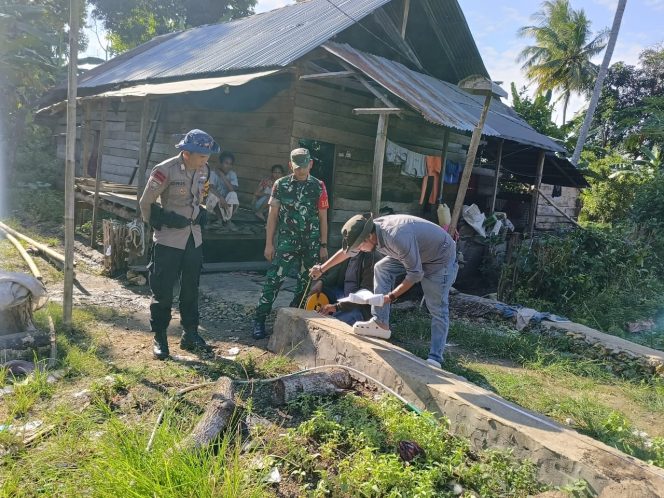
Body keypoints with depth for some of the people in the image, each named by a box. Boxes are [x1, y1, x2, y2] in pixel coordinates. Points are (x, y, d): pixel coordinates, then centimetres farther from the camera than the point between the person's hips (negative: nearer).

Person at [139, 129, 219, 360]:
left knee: (191, 289, 14)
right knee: (163, 291, 3)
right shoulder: (165, 170, -17)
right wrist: (157, 223, 1)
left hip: (194, 239, 6)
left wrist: (198, 217, 11)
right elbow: (146, 202, -7)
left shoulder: (204, 170, 2)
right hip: (169, 239, -6)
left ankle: (190, 334, 26)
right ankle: (159, 338, 17)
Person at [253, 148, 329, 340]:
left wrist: (323, 245, 3)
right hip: (286, 241, -2)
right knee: (274, 279, -10)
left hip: (312, 244, 2)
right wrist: (269, 243, -1)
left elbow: (323, 218, 5)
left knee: (306, 282, 8)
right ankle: (259, 320, -3)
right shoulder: (281, 185, 1)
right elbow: (272, 215, 3)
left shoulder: (318, 186, 2)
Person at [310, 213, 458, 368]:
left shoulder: (397, 239, -38)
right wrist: (322, 268, 12)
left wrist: (391, 296, -23)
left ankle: (435, 359, 0)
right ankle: (380, 324, -1)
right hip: (416, 252, 8)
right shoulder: (371, 230, -12)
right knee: (381, 268, -2)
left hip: (440, 257, -8)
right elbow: (347, 250, 5)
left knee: (437, 309, -8)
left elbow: (415, 274, -29)